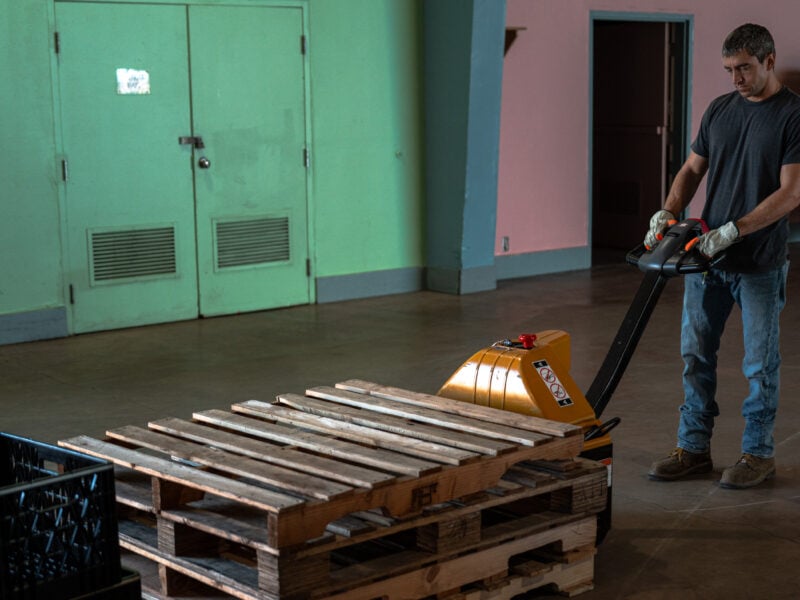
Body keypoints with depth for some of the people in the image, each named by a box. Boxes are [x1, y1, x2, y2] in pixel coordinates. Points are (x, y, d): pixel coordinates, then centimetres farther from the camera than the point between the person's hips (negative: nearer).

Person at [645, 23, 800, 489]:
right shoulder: (720, 110, 8)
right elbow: (693, 170, 14)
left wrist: (732, 230, -23)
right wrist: (668, 214, -4)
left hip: (760, 263, -6)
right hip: (707, 258, 6)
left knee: (760, 362, 6)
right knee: (696, 355, 9)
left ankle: (759, 453, 19)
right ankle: (694, 449, 20)